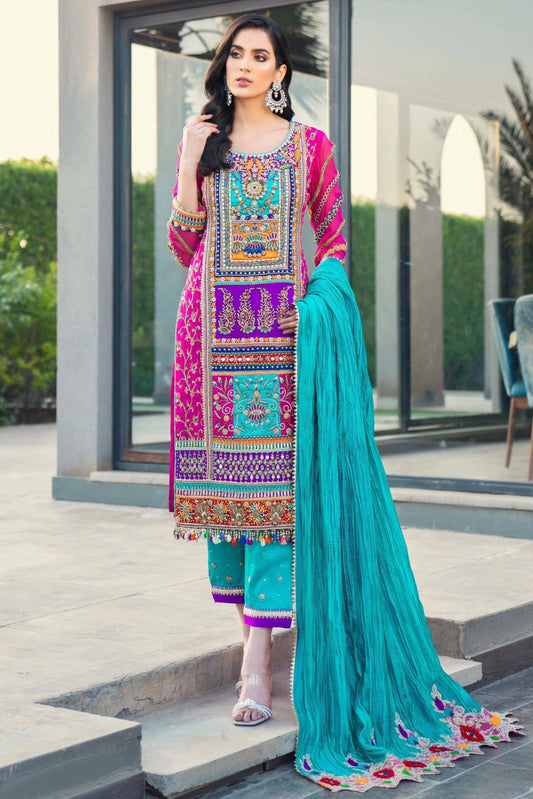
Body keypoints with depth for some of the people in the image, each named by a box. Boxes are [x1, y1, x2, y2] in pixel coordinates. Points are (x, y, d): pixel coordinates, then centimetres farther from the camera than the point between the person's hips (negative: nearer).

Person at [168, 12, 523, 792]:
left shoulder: (311, 145, 10)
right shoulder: (202, 143, 14)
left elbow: (334, 240, 11)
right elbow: (182, 246, 10)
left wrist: (322, 293, -8)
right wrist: (189, 165, -1)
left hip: (288, 325, -2)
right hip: (214, 326, 3)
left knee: (280, 476, -10)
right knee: (229, 466, 1)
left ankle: (257, 658, -12)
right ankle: (250, 607, 19)